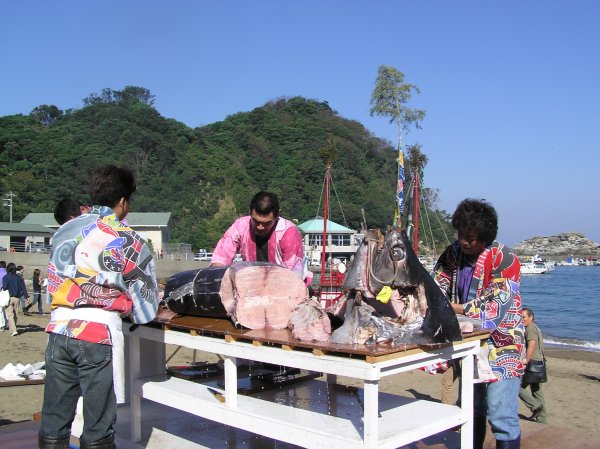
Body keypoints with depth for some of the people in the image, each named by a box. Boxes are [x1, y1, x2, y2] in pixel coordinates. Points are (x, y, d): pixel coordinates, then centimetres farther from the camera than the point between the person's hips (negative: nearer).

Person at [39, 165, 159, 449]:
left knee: (53, 423, 14)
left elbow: (54, 281, 17)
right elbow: (145, 308, 0)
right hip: (99, 333, -5)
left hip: (59, 329, 5)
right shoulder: (128, 241, -3)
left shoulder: (64, 231, 11)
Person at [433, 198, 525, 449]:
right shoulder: (454, 253, 0)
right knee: (471, 409, 19)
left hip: (500, 346, -6)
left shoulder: (504, 259, -18)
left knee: (501, 415, -7)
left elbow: (494, 310, -25)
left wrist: (448, 307, -25)